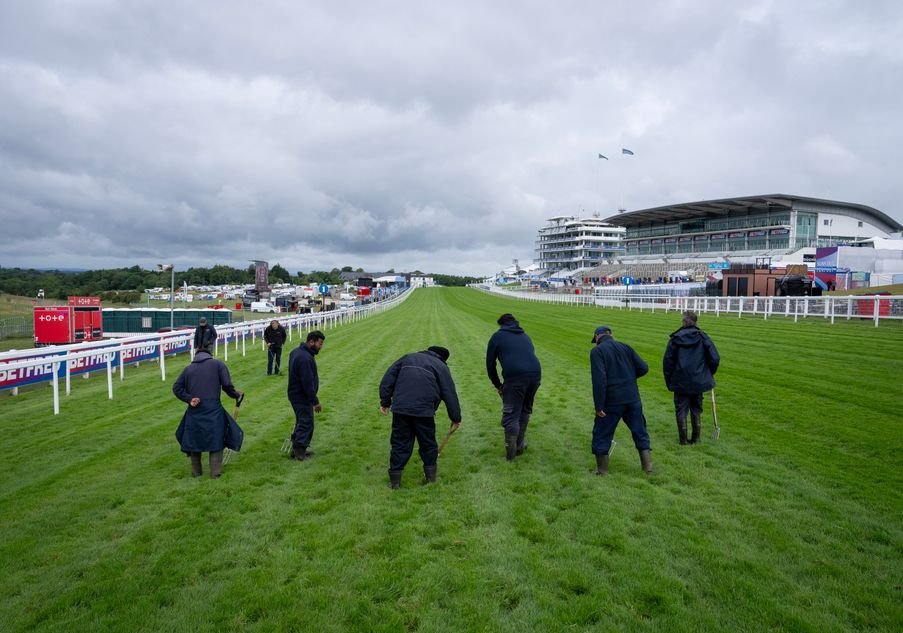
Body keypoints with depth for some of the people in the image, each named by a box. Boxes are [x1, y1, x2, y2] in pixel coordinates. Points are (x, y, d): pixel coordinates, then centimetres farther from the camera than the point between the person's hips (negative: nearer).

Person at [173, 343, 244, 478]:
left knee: (194, 439, 16)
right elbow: (227, 385, -4)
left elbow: (176, 387, 3)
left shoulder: (188, 368, 15)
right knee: (216, 439, 8)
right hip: (213, 409, -3)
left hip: (194, 410, 3)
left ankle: (196, 471, 24)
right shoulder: (218, 364, 6)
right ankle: (215, 472, 6)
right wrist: (236, 395, 12)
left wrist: (189, 399, -2)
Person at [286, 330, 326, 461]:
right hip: (302, 397, -10)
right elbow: (308, 383, -27)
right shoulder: (305, 358, -27)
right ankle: (299, 452, 6)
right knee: (306, 423, -1)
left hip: (295, 394, 10)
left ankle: (297, 450, 27)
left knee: (302, 422, 19)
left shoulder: (296, 351, 8)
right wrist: (315, 401, -19)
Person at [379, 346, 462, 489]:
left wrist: (385, 401, 15)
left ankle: (395, 480, 12)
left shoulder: (408, 357, 23)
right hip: (424, 411, -2)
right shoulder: (441, 366, 15)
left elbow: (389, 377, 14)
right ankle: (430, 476, 25)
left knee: (400, 443, 10)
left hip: (400, 409, 2)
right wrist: (456, 418, 16)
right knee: (428, 443, 16)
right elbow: (450, 394, 10)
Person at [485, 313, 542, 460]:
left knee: (511, 415, 5)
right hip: (536, 374, 5)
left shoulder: (497, 336, 15)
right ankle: (520, 446, 30)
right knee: (525, 411, 23)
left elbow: (490, 364, 16)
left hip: (515, 378, -5)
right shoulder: (525, 336, 29)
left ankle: (510, 454, 8)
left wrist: (497, 385, 28)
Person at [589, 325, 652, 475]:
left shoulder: (597, 351, -8)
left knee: (601, 436, 9)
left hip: (611, 402, -4)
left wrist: (599, 406, -16)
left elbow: (599, 379, -18)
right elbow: (643, 368, 3)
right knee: (640, 432, 18)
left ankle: (602, 471, 15)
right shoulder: (625, 347, 8)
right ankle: (648, 466, 22)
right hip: (633, 399, 5)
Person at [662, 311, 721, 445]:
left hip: (680, 382, -2)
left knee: (681, 409, 8)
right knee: (696, 409, 17)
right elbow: (715, 358, -6)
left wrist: (669, 381, 6)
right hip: (698, 381, 2)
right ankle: (695, 438, 21)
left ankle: (683, 439, 10)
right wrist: (709, 374, 12)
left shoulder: (675, 338, -5)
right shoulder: (702, 337, -3)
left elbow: (667, 361, -3)